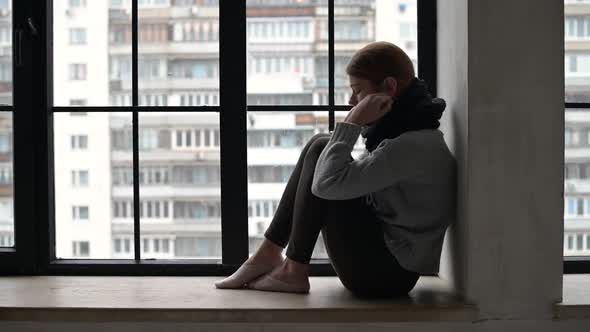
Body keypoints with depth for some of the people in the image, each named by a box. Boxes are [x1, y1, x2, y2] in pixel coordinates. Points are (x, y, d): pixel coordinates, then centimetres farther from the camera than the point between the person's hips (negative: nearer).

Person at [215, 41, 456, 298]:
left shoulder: (414, 146, -24)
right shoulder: (404, 130, 8)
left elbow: (328, 183, -26)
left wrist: (352, 122, -19)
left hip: (385, 273, -10)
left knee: (320, 153, -15)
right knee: (319, 146, 5)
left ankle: (294, 271, -7)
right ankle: (269, 254, 4)